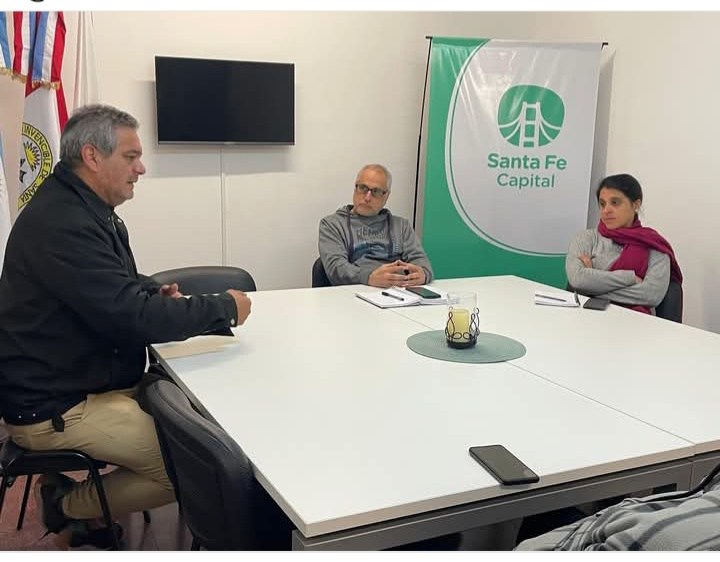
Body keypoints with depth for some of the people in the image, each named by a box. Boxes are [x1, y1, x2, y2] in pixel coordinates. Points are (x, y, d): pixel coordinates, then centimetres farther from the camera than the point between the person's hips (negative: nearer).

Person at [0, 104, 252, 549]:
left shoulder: (90, 211, 9)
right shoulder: (61, 223, -25)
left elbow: (118, 288, 22)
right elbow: (130, 316, -30)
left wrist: (156, 293, -1)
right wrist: (225, 308, -19)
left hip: (97, 381, 11)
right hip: (55, 409, -11)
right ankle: (69, 507, 5)